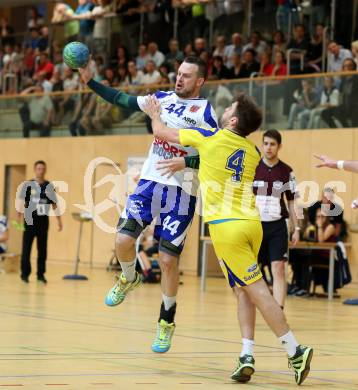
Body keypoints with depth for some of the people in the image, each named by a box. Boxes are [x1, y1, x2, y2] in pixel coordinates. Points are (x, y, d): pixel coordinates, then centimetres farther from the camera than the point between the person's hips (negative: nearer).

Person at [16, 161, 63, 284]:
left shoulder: (49, 186, 8)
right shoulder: (27, 185, -2)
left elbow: (55, 204, 12)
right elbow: (20, 201, -7)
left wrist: (59, 220, 10)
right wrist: (19, 216, -18)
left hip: (43, 220, 3)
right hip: (30, 220, -3)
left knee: (42, 249, 5)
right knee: (26, 248, 0)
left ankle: (41, 274, 13)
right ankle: (25, 273, 8)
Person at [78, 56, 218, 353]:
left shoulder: (205, 112, -5)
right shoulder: (163, 98, 10)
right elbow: (121, 100, 15)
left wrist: (184, 163, -24)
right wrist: (90, 81, 9)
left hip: (181, 192, -4)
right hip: (150, 182, 4)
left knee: (168, 260, -4)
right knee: (123, 240, -13)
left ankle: (167, 322, 14)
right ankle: (129, 279, 21)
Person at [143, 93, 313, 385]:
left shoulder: (209, 138, -2)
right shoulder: (253, 152, 12)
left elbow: (161, 132, 10)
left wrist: (154, 114, 32)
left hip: (226, 226, -6)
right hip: (252, 223, 6)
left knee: (256, 290, -7)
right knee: (244, 290, 13)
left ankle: (295, 352, -12)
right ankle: (247, 355, 2)